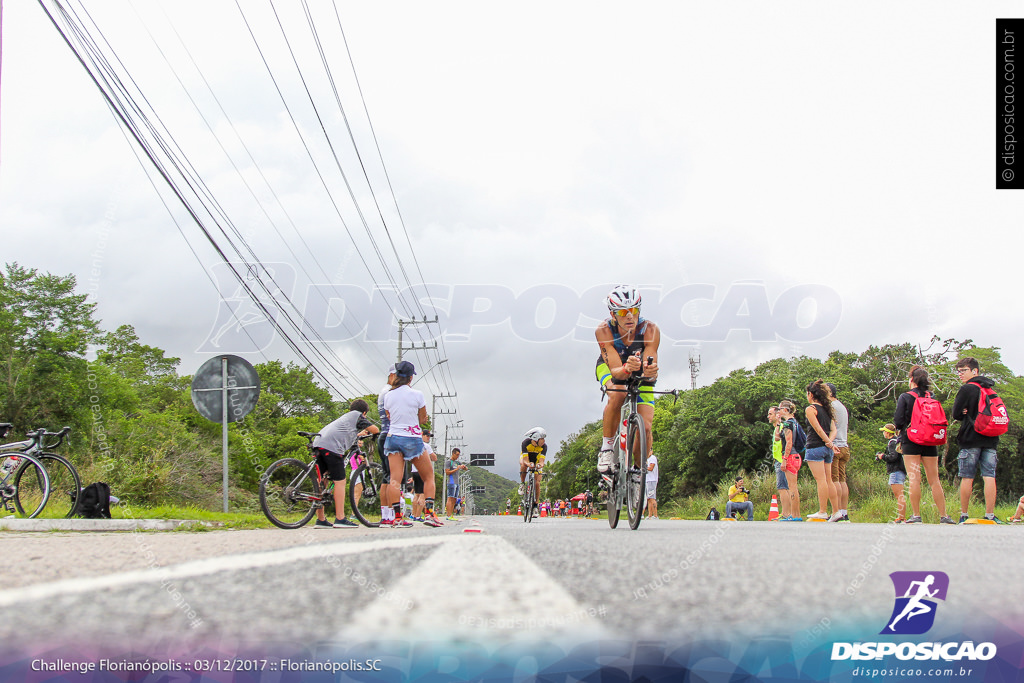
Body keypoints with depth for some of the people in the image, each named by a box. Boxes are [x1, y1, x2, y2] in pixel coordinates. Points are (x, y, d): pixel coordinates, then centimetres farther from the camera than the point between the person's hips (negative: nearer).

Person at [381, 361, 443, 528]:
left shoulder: (388, 396, 2)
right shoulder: (417, 394, -9)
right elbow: (423, 420, 1)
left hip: (393, 437, 3)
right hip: (413, 439, -3)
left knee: (394, 480, -3)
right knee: (429, 477, 9)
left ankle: (396, 516, -10)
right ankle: (429, 513, -2)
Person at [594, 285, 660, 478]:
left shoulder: (650, 330, -32)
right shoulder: (604, 331, -33)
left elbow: (650, 367, -37)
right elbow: (616, 371, -39)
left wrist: (649, 370, -62)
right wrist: (626, 369, -62)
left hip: (640, 374, 1)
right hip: (610, 368, -1)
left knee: (644, 427, -15)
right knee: (617, 395, -36)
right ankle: (607, 448, -17)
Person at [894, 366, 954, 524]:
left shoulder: (905, 397, -4)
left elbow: (898, 420, -9)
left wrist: (895, 428, 12)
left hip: (910, 440, -4)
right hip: (930, 443, 4)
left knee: (914, 479, -5)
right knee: (934, 480, 7)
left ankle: (916, 516, -8)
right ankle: (943, 516, 6)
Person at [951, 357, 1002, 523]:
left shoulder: (967, 389, -7)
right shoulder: (990, 390, 14)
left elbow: (955, 414, -7)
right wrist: (970, 414, 6)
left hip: (970, 439, -5)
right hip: (990, 440, 5)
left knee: (967, 478, 1)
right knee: (989, 477, -1)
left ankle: (964, 516, 5)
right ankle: (990, 515, -5)